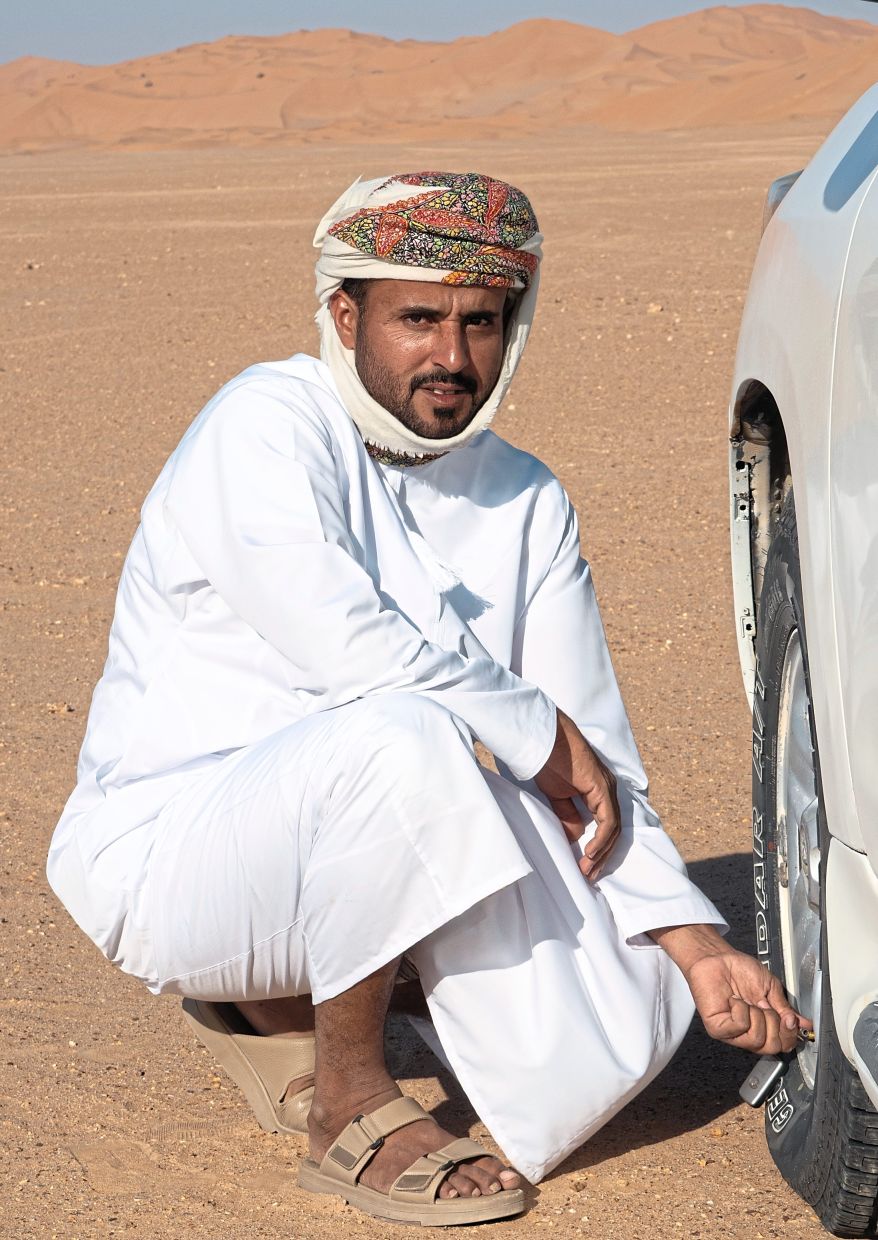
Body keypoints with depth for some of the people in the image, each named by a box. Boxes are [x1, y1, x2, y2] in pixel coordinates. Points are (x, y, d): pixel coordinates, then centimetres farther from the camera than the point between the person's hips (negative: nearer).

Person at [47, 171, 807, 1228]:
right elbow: (341, 640, -28)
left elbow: (599, 760, 5)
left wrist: (693, 943, -7)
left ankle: (281, 999, 10)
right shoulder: (269, 424, -13)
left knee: (621, 1019, -16)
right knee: (400, 734, -35)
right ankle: (352, 1108, -15)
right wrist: (542, 735, -17)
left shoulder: (524, 504, 6)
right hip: (166, 854, -6)